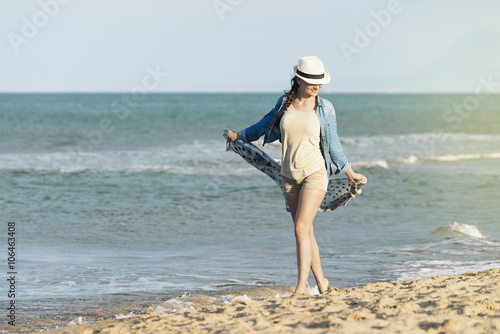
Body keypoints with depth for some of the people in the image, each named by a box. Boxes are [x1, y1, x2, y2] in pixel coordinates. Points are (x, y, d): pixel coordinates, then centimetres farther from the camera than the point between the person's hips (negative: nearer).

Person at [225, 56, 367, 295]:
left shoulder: (324, 108, -4)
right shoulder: (284, 103, 3)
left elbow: (333, 144, 6)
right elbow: (266, 124, 21)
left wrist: (349, 172, 11)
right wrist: (240, 136, 33)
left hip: (315, 174, -4)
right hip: (290, 176, 4)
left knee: (301, 228, -16)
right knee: (306, 232, 9)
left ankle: (300, 288, -17)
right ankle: (321, 282, 21)